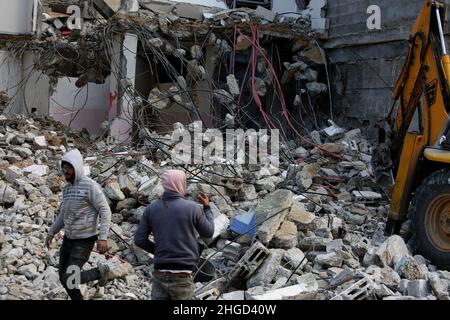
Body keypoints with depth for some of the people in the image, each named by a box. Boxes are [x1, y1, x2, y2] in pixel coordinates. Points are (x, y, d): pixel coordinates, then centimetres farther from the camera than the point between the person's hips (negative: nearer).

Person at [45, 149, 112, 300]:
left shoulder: (91, 186, -18)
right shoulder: (67, 188, 7)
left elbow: (105, 211, -19)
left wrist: (103, 237, -26)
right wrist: (51, 232, 15)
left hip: (85, 239, -8)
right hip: (69, 237, 8)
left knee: (69, 279, -11)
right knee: (64, 277, 12)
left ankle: (100, 272, 13)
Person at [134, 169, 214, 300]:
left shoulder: (151, 209, 1)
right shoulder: (192, 208, -8)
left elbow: (139, 239, 1)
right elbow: (208, 233, 7)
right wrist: (207, 207, 20)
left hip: (160, 274, 3)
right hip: (182, 277, -3)